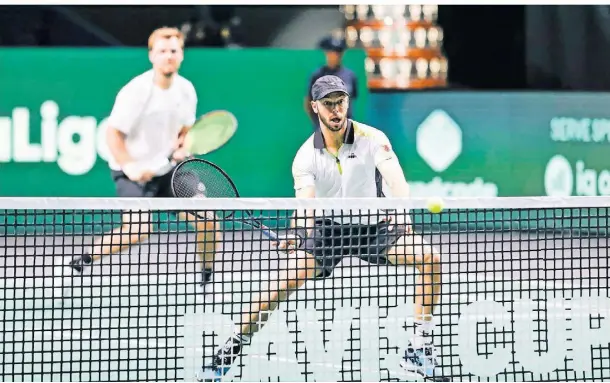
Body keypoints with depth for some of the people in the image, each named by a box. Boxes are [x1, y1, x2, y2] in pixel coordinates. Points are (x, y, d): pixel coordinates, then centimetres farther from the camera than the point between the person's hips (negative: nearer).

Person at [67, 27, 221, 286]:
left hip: (170, 169, 6)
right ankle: (82, 260, -9)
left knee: (206, 220, -4)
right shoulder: (135, 92, -19)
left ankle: (208, 279, 20)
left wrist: (182, 147, -7)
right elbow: (113, 134, -17)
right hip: (134, 172, -6)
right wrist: (129, 166, -31)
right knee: (138, 230, -28)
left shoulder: (186, 90, -1)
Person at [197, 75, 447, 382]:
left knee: (429, 258, -22)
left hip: (375, 226, 0)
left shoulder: (372, 139, -12)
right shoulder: (306, 156, -9)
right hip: (329, 227, 0)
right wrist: (297, 231, -45)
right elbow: (306, 202, -22)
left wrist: (401, 211, -48)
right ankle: (229, 351, -7)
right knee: (285, 280, -19)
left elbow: (396, 182, -26)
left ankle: (419, 350, -13)